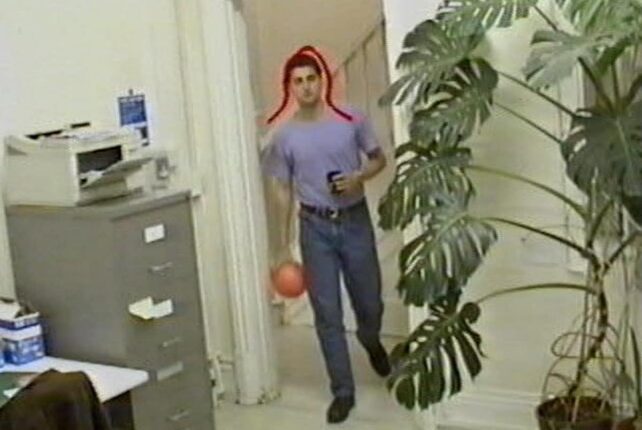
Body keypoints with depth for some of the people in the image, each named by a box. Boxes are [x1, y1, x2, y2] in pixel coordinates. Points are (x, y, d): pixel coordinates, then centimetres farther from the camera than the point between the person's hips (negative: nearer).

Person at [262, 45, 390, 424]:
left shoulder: (352, 120, -5)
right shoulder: (284, 137, -3)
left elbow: (380, 159, 7)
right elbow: (284, 191, 4)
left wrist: (359, 177, -16)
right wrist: (285, 245, 4)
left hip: (355, 221, 0)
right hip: (315, 227, 0)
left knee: (370, 303, 12)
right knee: (327, 312, 2)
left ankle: (371, 340, 49)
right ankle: (343, 390, 14)